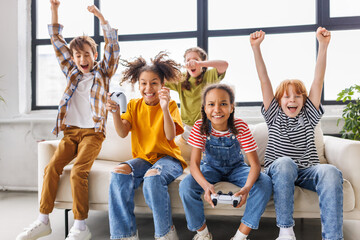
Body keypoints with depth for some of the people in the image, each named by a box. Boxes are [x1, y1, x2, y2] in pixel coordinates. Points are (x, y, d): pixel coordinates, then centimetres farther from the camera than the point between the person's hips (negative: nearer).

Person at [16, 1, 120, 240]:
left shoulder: (103, 72, 6)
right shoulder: (72, 72, 16)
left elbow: (113, 47, -6)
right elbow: (57, 42, 16)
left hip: (93, 132, -4)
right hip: (71, 131, 5)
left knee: (78, 172, -20)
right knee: (52, 167, -10)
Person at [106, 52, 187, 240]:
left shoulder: (171, 105, 0)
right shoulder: (134, 105, 10)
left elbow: (170, 136, -16)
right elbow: (123, 133, -3)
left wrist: (165, 108, -30)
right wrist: (115, 112, -21)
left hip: (168, 157, -3)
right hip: (142, 158, 3)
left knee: (153, 177, -36)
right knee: (119, 173, -28)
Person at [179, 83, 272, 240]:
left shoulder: (241, 127, -22)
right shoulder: (200, 127, -21)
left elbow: (255, 164, -24)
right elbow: (194, 164, -26)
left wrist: (247, 187, -46)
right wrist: (206, 185, -48)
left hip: (236, 167, 0)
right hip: (211, 168, 0)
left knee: (264, 183, -27)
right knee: (185, 186, -28)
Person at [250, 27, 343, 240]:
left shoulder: (308, 116, 16)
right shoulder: (274, 116, 13)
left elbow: (318, 81, 5)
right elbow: (264, 80, 4)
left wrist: (323, 46, -4)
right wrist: (256, 47, -2)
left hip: (307, 171, 2)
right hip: (278, 170, -1)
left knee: (331, 172, -32)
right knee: (285, 162, -38)